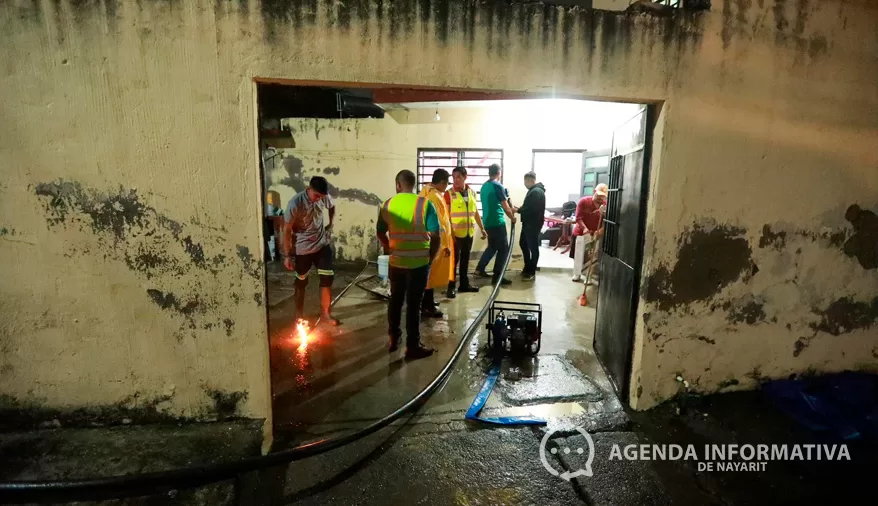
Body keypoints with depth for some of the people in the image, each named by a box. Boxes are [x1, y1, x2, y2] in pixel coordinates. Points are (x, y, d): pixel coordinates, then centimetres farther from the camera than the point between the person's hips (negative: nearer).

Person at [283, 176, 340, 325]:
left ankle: (325, 313, 18)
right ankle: (299, 315, 28)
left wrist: (331, 224, 7)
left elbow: (332, 207, 17)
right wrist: (287, 255, -14)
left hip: (322, 245, 4)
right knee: (301, 282, 11)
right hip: (302, 249, -4)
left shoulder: (325, 198, -9)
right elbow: (287, 230, -16)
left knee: (327, 278, 3)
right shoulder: (295, 204, -23)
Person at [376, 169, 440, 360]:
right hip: (419, 263, -3)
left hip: (396, 262, 3)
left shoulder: (387, 205, 0)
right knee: (413, 305, 4)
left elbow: (381, 234, 10)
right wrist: (430, 259, 3)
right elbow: (435, 237, -11)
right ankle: (413, 347, 14)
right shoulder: (425, 204, -11)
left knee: (395, 300, 18)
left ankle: (393, 339, 31)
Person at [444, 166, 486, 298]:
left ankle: (464, 283, 26)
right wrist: (449, 232, -17)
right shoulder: (449, 193, -8)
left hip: (469, 232, 5)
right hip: (456, 233, -5)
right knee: (454, 259, -1)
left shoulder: (472, 192, 8)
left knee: (465, 259, 14)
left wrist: (482, 228, 15)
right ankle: (451, 287, 8)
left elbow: (475, 212, 16)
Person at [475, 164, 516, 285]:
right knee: (503, 248, -1)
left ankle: (480, 268, 24)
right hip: (497, 222, -8)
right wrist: (512, 218, 4)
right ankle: (497, 276, -1)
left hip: (487, 222, 8)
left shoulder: (484, 186, 12)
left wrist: (510, 208, 26)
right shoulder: (498, 186, -13)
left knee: (492, 246, 22)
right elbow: (505, 207, -12)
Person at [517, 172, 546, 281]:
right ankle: (527, 267, 29)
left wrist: (518, 210, -16)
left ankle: (532, 272, 7)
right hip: (528, 223, 11)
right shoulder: (533, 190, 16)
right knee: (523, 244, 17)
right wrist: (520, 209, 4)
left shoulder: (537, 192, -17)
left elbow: (531, 208, -26)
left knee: (533, 247, -2)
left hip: (533, 224, -11)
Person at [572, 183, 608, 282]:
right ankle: (577, 274, 21)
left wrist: (600, 231, -30)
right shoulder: (583, 201, -12)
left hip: (596, 234, 0)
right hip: (581, 232, 0)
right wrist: (584, 228, -29)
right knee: (578, 255, 8)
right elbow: (578, 218, -14)